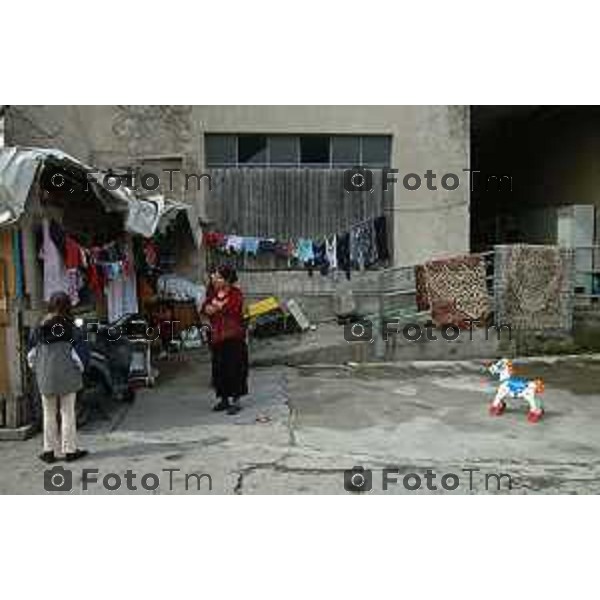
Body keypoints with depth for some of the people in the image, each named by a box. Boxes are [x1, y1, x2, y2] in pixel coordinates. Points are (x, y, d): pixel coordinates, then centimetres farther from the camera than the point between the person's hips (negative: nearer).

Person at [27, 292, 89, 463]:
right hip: (67, 377, -3)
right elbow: (80, 353, -8)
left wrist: (37, 369, 19)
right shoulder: (70, 328, -10)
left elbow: (31, 353, 7)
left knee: (49, 414, 13)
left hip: (45, 378, 3)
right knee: (68, 413, 5)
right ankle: (70, 450, 10)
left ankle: (49, 451, 17)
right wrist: (79, 369, 7)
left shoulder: (40, 328, 1)